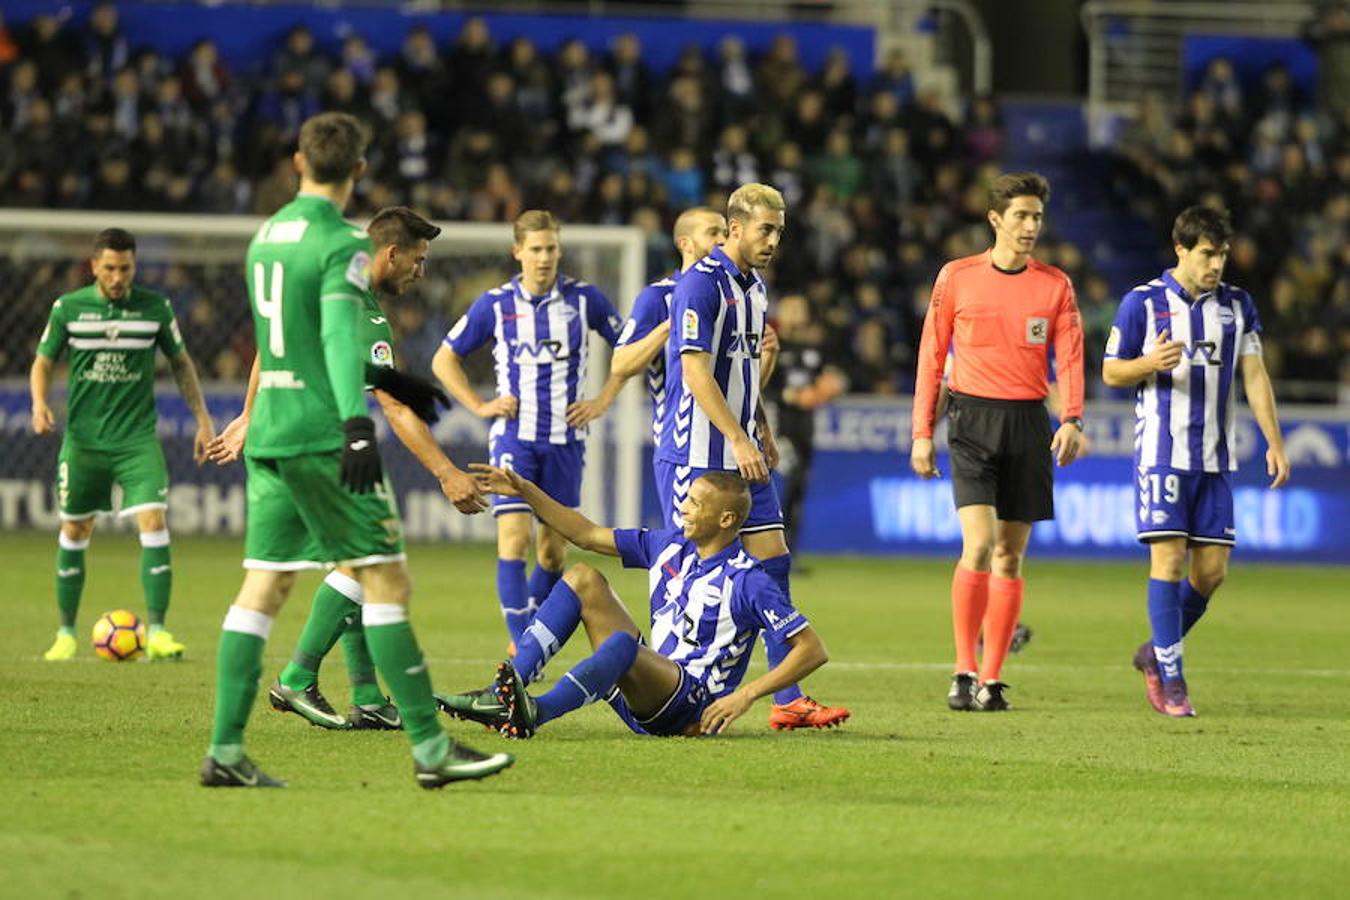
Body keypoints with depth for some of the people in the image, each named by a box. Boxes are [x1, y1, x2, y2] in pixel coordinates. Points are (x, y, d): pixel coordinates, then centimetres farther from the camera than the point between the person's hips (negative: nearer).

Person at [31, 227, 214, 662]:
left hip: (138, 438, 0)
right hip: (82, 439, 1)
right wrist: (40, 403, -11)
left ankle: (157, 632, -13)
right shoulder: (68, 308, 0)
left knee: (154, 524, -15)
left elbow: (181, 363, 14)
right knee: (74, 533, 7)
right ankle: (66, 634, 20)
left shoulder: (156, 308, 1)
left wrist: (202, 418, 9)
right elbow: (43, 362, 8)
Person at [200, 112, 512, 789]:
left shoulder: (264, 237, 16)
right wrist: (357, 422, -36)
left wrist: (388, 381, 44)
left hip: (266, 432, 8)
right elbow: (340, 332, -24)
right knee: (385, 580, -5)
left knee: (263, 586, 6)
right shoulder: (341, 244, -9)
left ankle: (225, 751, 0)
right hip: (322, 434, -8)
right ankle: (430, 748, -6)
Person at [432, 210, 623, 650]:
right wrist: (480, 406, 1)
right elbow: (444, 360, 10)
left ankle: (528, 637, 22)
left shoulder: (583, 299, 2)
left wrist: (603, 400, 4)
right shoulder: (496, 304, 1)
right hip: (514, 436, -2)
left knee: (553, 547, 5)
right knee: (514, 537, -15)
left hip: (565, 438, 2)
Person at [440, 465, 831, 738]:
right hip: (645, 694, 8)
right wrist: (525, 492, 11)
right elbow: (587, 535, 17)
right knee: (582, 578, 0)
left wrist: (745, 696, -23)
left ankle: (535, 712, -55)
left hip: (691, 709, -8)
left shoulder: (747, 580, -13)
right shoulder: (670, 546, 9)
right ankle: (504, 692, -16)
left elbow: (813, 650, -16)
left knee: (624, 643, -37)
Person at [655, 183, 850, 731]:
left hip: (743, 455, 8)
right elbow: (696, 372, -20)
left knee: (773, 561, 3)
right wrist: (739, 441, -24)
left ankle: (789, 700, 3)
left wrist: (762, 433, 17)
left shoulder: (756, 288, 14)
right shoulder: (700, 284, -14)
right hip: (696, 455, -8)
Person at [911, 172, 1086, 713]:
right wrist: (922, 433, 3)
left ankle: (991, 679, 10)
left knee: (1010, 554, 4)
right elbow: (932, 356, 6)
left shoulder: (1055, 285, 7)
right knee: (978, 543, -16)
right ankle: (964, 671, -10)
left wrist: (1071, 421, -14)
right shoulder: (957, 277, 2)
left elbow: (1070, 358, 3)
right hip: (973, 418, -2)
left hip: (1028, 423, 2)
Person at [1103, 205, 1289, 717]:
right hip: (1161, 452, -4)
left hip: (1216, 458, 4)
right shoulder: (1142, 303, -2)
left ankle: (1156, 651, 22)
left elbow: (1255, 376, 9)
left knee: (1213, 569, 1)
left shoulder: (1237, 305, 9)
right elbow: (1111, 372, 2)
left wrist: (1274, 443, 2)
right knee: (1169, 560, -9)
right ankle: (1170, 679, -4)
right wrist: (1151, 363, -19)